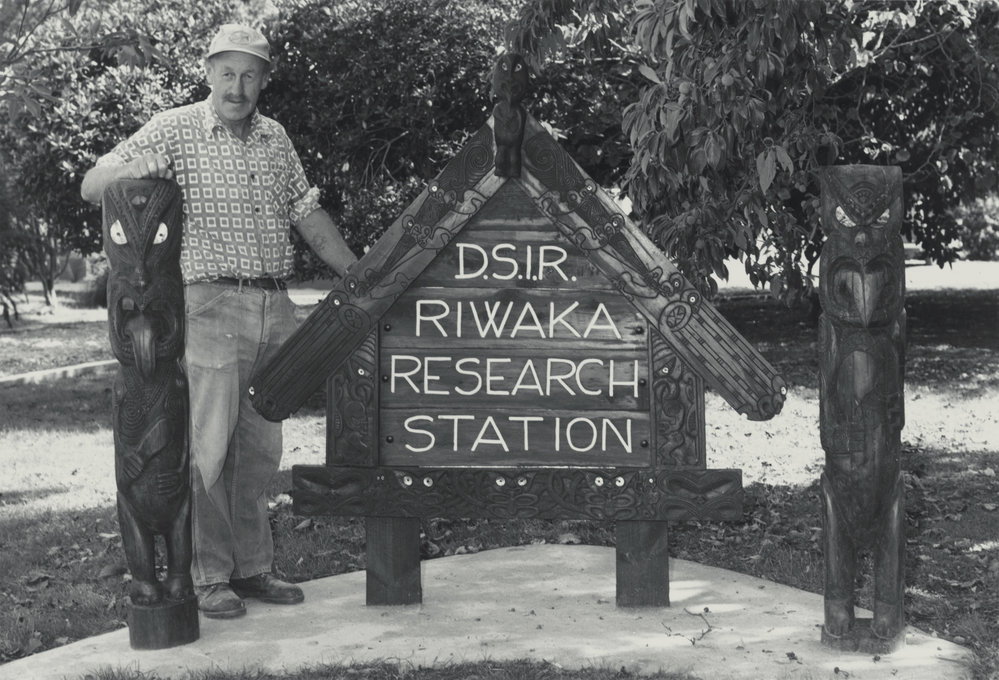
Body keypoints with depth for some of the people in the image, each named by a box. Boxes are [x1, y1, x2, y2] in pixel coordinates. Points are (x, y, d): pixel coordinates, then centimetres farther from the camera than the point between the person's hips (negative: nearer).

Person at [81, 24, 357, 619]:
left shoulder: (275, 139, 14)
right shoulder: (174, 131, -1)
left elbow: (307, 213, 22)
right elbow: (92, 187, -4)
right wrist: (136, 167, -25)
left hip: (275, 307, 5)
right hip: (212, 303, -5)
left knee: (261, 448, 9)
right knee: (209, 446, -5)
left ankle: (253, 566, 18)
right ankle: (210, 577, 3)